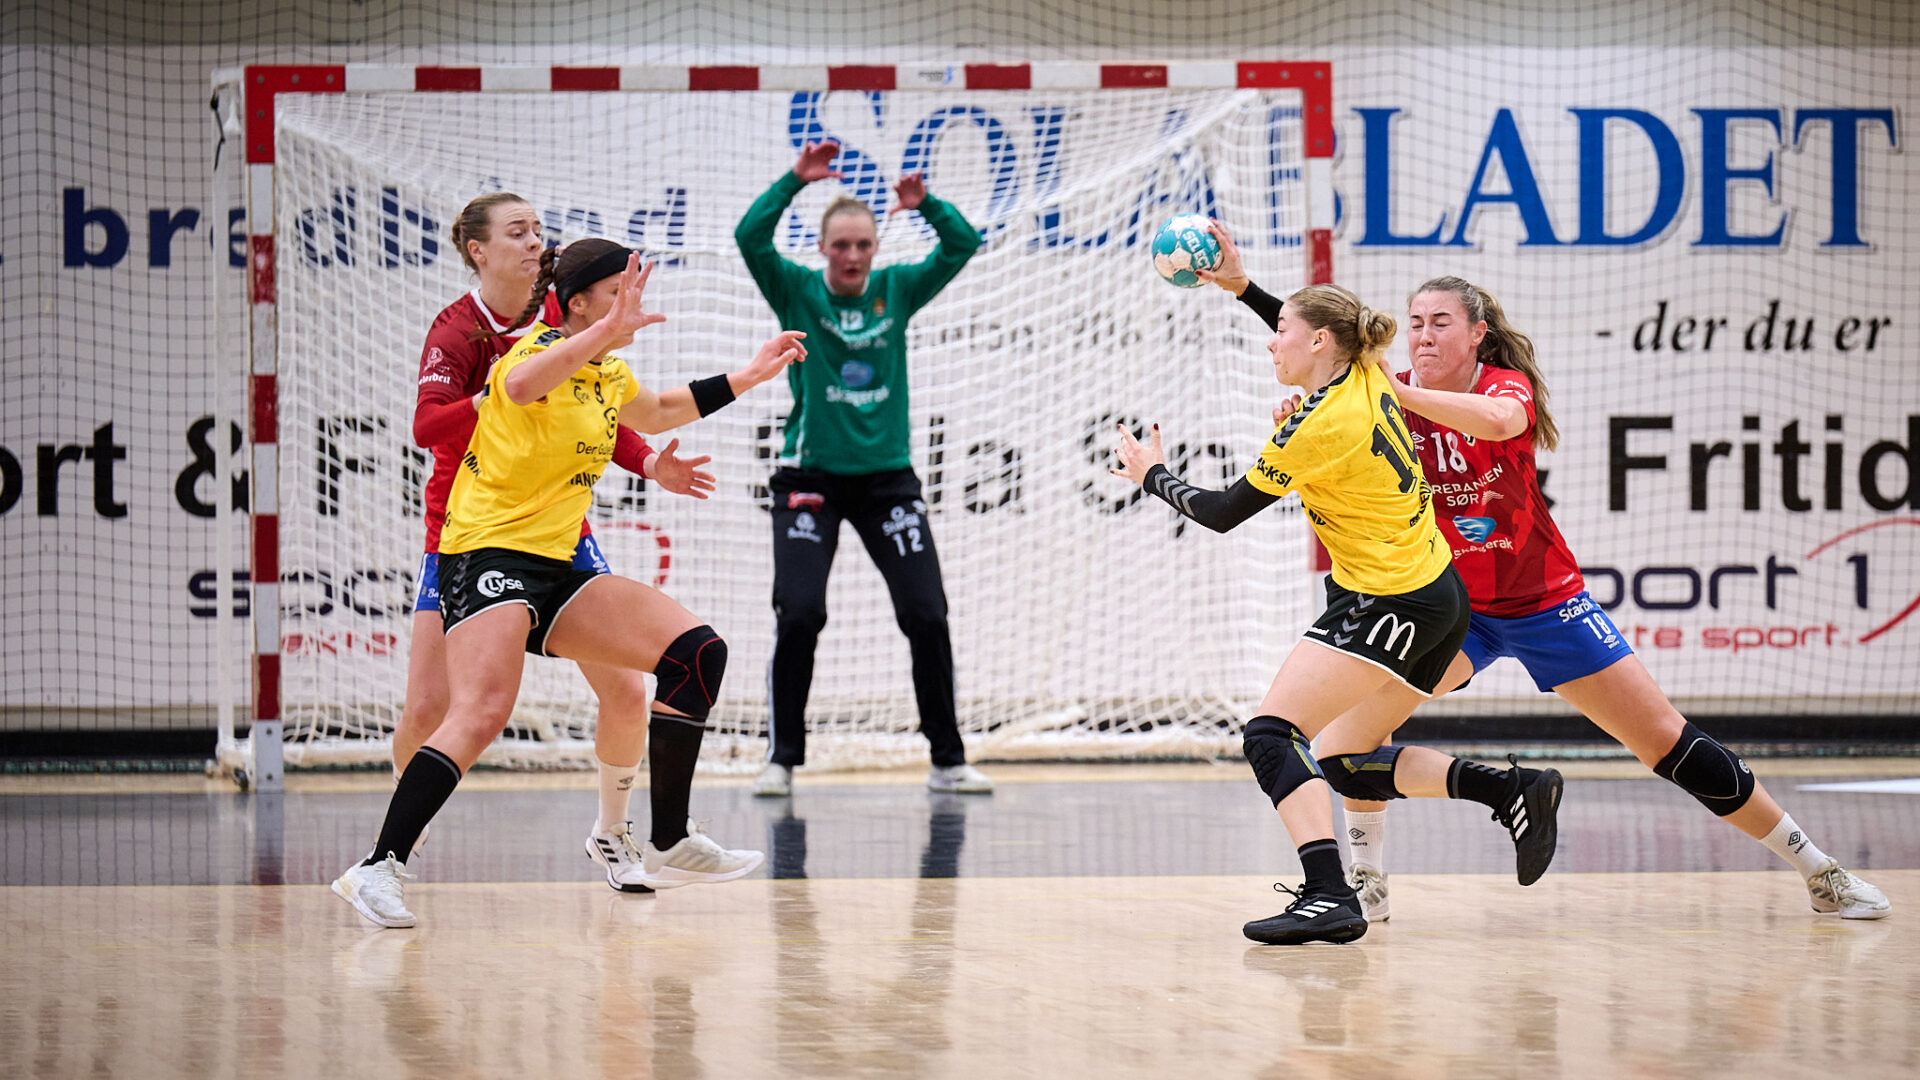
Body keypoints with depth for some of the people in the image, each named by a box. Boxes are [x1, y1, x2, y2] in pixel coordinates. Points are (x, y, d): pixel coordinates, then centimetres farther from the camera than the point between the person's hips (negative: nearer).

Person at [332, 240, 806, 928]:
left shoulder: (609, 373, 14)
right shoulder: (540, 349, -12)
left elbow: (656, 412, 39)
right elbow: (520, 386, -40)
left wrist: (749, 376, 34)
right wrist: (610, 330, -52)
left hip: (556, 569, 9)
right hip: (488, 555, -9)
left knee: (697, 651, 1)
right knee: (482, 716, -29)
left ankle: (669, 846, 6)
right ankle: (380, 867, -29)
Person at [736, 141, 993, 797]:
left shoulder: (897, 291, 4)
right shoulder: (797, 292, -2)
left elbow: (962, 246, -4)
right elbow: (750, 237, -17)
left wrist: (925, 204, -21)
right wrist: (796, 180, -26)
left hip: (887, 475, 2)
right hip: (810, 477, -2)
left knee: (927, 616, -1)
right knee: (799, 615, -12)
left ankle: (947, 760, 9)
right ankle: (782, 757, 0)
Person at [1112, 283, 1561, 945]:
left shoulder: (1320, 427, -19)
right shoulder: (1365, 378, 5)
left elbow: (1222, 513, -8)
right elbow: (1312, 330, 32)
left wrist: (1153, 476, 8)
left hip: (1387, 604, -10)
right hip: (1441, 593, 10)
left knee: (1272, 734, -17)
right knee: (1352, 755, 21)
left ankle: (1329, 898, -33)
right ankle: (1518, 789, 15)